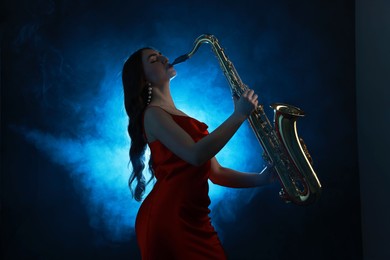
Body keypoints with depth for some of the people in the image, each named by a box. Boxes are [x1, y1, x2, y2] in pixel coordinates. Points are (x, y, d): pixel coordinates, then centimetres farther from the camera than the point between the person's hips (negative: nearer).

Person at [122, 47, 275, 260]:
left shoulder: (182, 118, 20)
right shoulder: (152, 114, -5)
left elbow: (215, 173, 15)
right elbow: (196, 155, -21)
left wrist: (260, 179, 1)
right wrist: (239, 115, -14)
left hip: (193, 219, 8)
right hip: (166, 219, -8)